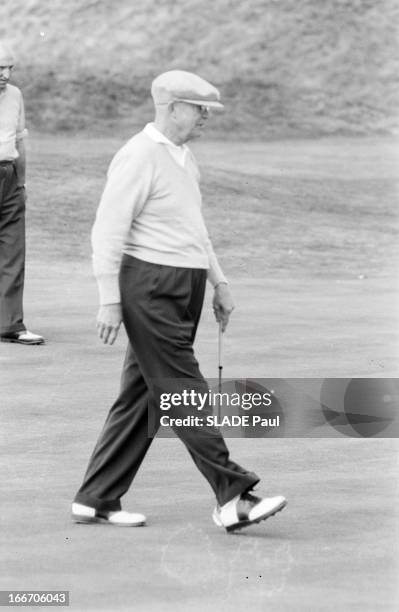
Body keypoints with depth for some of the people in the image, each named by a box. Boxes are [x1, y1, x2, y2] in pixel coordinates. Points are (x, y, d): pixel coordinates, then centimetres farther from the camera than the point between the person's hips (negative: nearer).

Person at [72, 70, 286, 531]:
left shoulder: (183, 157, 18)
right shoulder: (139, 157, -12)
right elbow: (108, 230, -15)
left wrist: (218, 282, 24)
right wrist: (110, 300, -18)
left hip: (184, 289, 10)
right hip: (150, 289, -10)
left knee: (141, 397, 9)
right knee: (184, 393, -8)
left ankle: (96, 500, 14)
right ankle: (232, 497, -10)